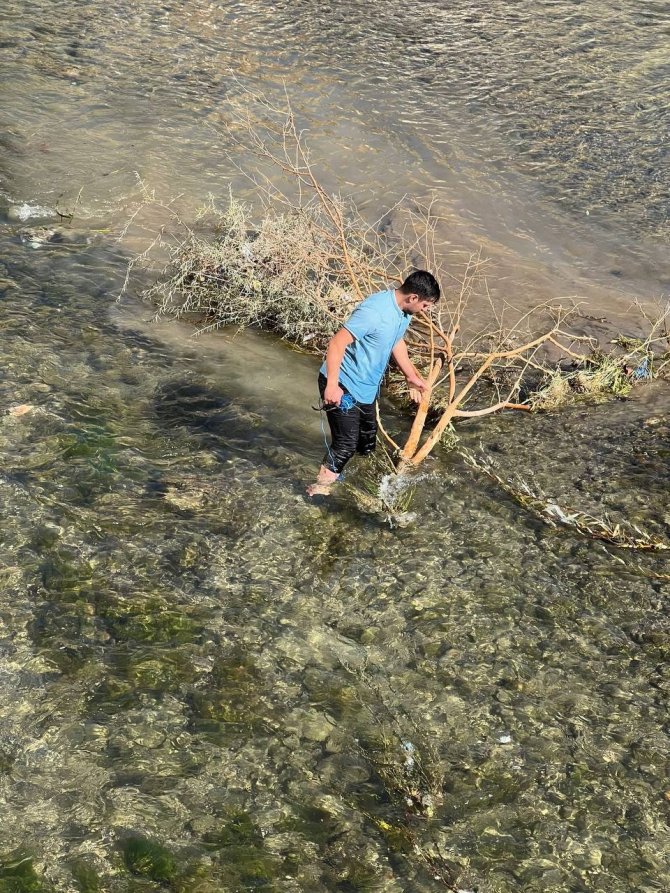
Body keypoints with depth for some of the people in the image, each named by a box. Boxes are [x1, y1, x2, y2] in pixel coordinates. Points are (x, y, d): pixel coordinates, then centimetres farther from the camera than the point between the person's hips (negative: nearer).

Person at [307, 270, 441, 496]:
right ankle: (319, 489, 7)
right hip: (342, 386, -9)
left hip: (367, 387, 9)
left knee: (367, 439, 21)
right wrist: (332, 385, -31)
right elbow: (337, 343, -30)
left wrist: (412, 376, 23)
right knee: (346, 444, -8)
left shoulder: (404, 312, 0)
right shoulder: (374, 311, -29)